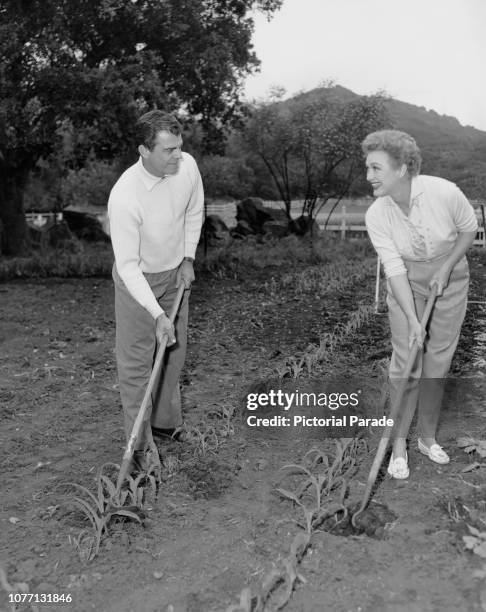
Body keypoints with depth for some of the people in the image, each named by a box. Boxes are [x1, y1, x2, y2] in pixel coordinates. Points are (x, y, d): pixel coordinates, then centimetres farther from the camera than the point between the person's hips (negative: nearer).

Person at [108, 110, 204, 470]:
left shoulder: (187, 166, -16)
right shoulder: (124, 196, -33)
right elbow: (128, 265, -29)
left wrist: (188, 259, 2)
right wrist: (157, 314, -34)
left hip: (175, 273, 6)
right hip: (137, 279, -5)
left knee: (174, 352, 17)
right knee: (136, 363, -2)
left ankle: (167, 423, 37)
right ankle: (139, 445, 11)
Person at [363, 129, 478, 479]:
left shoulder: (444, 192, -24)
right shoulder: (376, 216, -20)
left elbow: (469, 227, -5)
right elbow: (394, 269, -22)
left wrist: (446, 268, -15)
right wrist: (412, 321, -28)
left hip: (451, 278, 1)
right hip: (408, 283, 0)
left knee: (439, 361, 8)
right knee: (405, 363, -4)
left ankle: (428, 437, 24)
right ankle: (399, 443, 11)